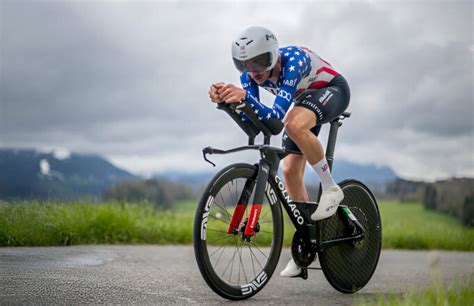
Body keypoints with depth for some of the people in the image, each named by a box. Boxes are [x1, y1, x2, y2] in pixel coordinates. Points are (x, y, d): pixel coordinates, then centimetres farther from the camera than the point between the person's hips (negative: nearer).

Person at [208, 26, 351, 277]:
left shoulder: (293, 60, -38)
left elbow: (276, 116, -44)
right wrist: (225, 100, -40)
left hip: (333, 89, -7)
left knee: (295, 125, -39)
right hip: (305, 99, 7)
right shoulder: (251, 74, -20)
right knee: (290, 171, -2)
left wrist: (244, 96, -58)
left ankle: (331, 188, -18)